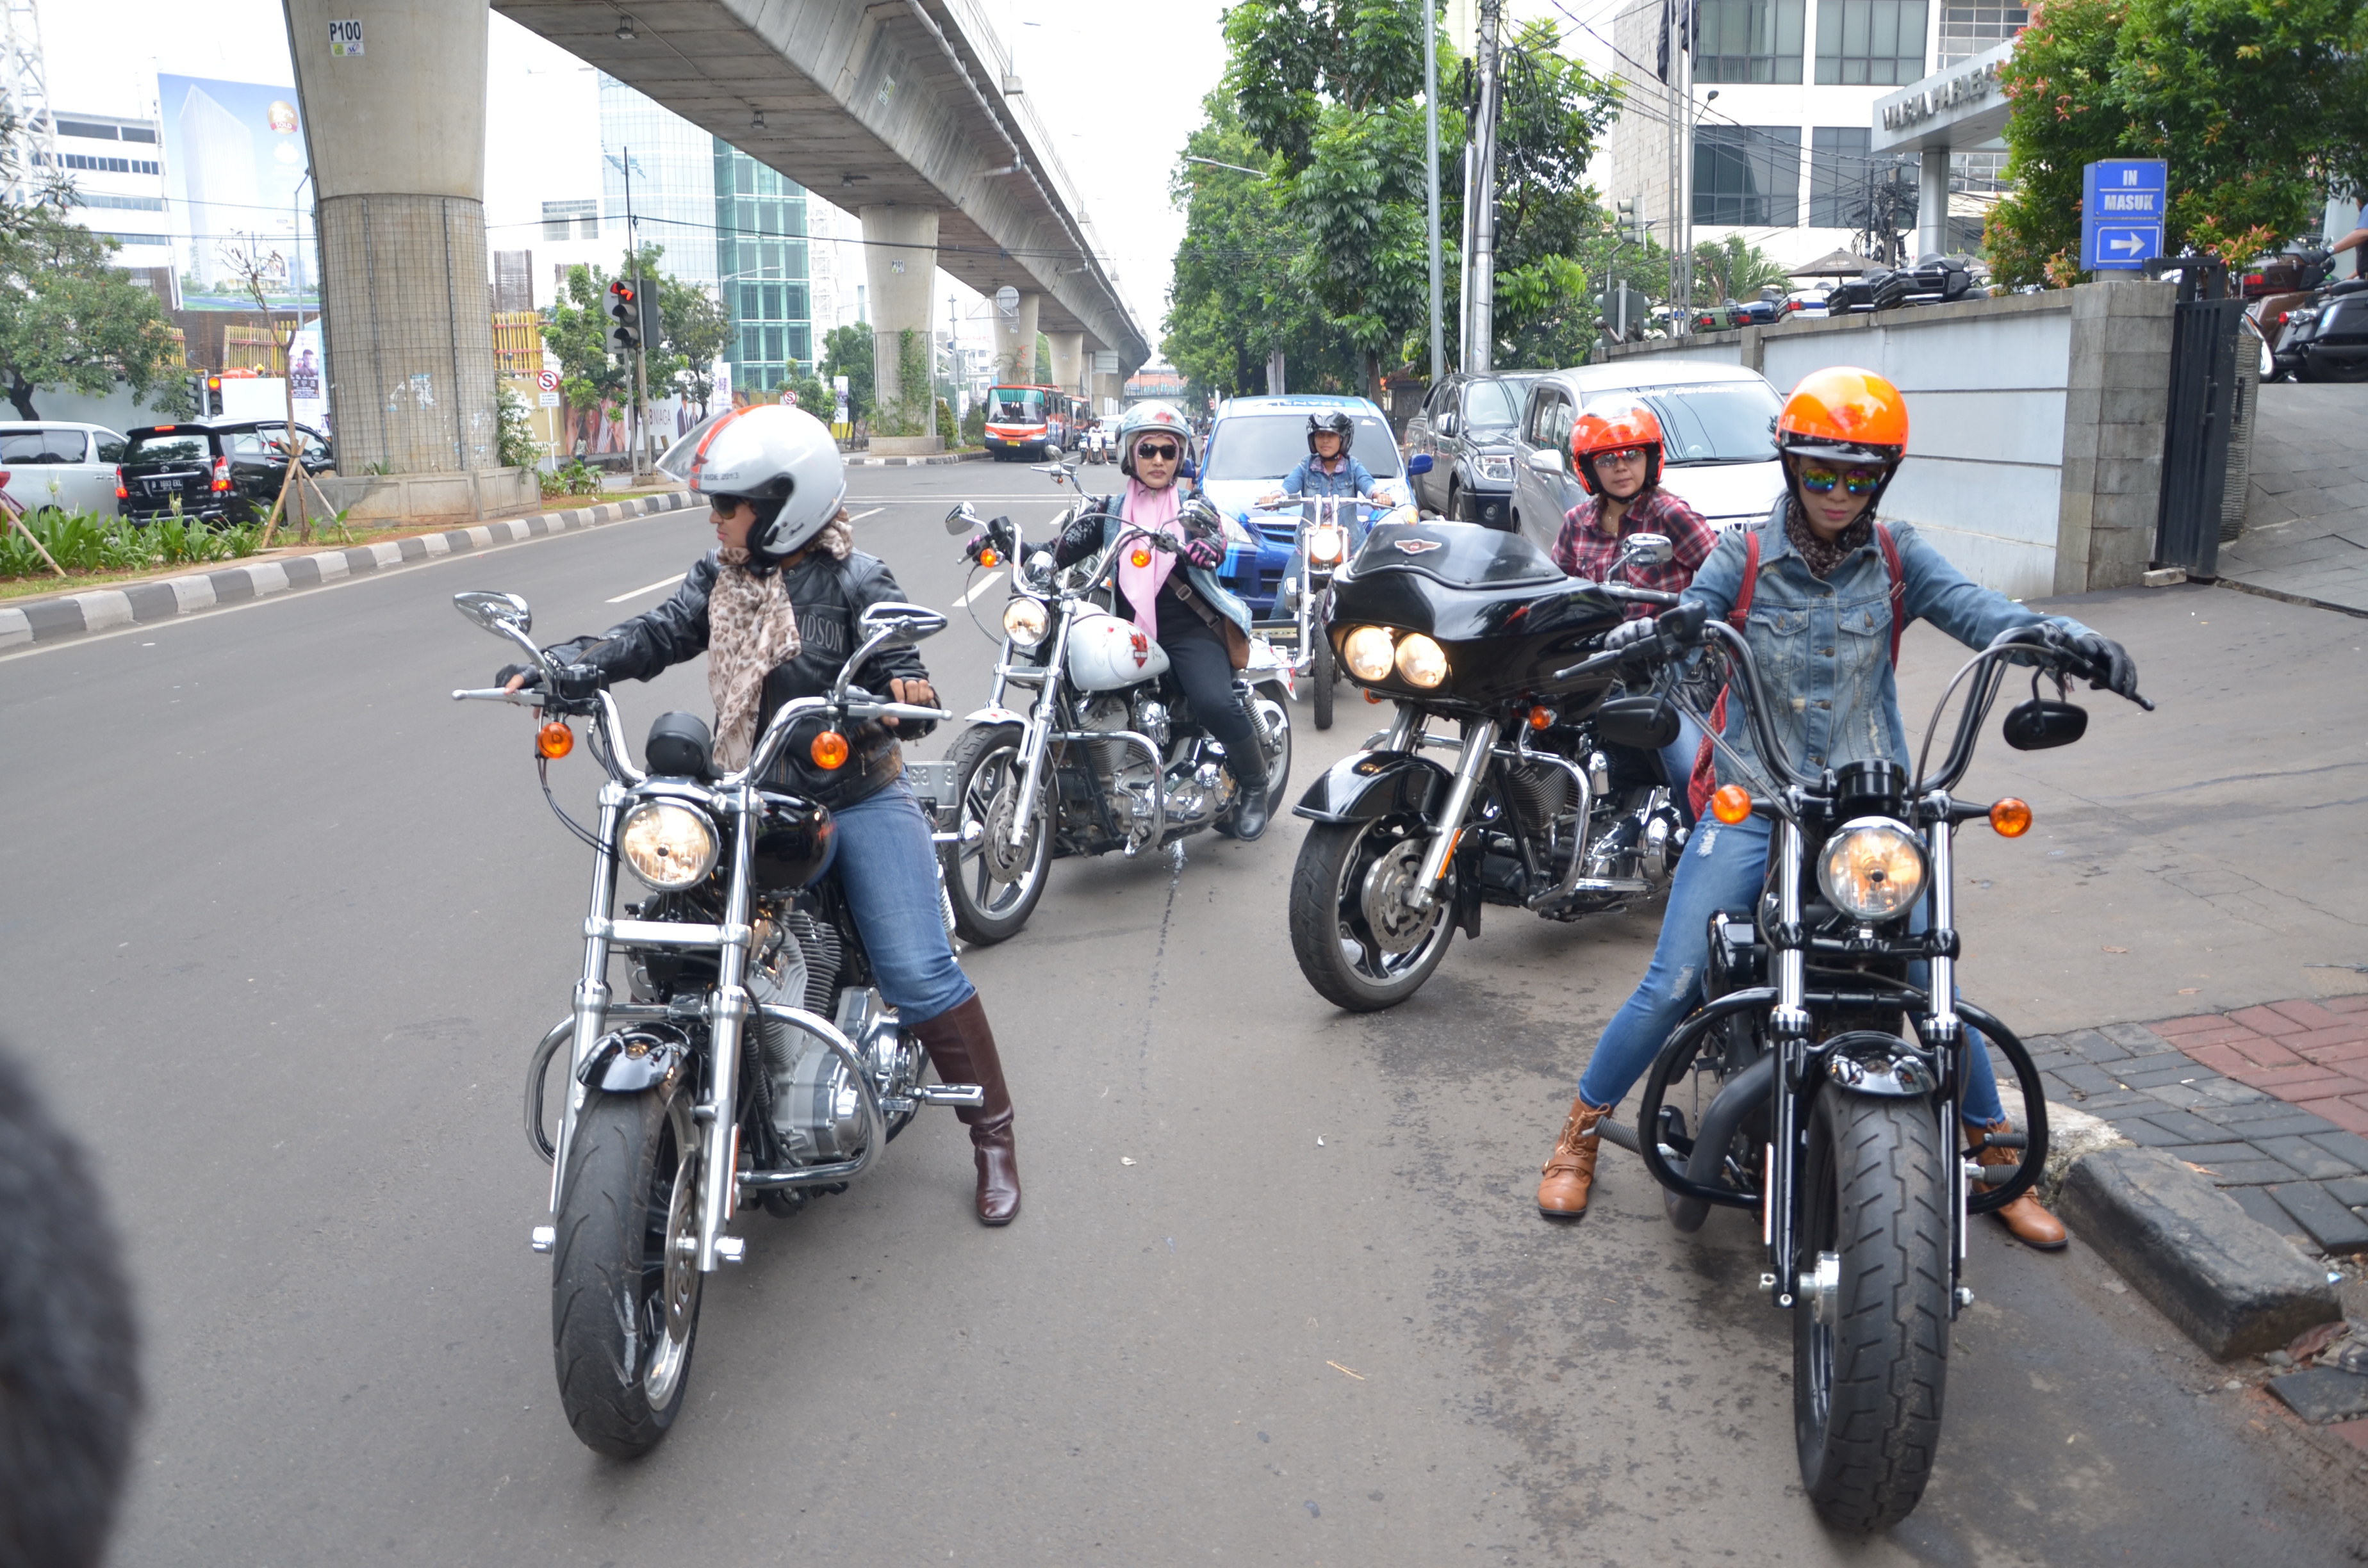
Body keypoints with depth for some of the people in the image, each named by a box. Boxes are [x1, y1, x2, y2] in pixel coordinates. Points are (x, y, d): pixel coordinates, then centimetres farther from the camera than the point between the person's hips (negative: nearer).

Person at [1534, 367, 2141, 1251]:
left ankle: (1996, 1158, 25)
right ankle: (1580, 1133, 13)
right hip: (1752, 810, -2)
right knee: (1670, 989, -7)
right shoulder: (1742, 559, 1)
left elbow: (1975, 609, -11)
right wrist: (1641, 637, -36)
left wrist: (2064, 635, -30)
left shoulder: (1895, 559, 4)